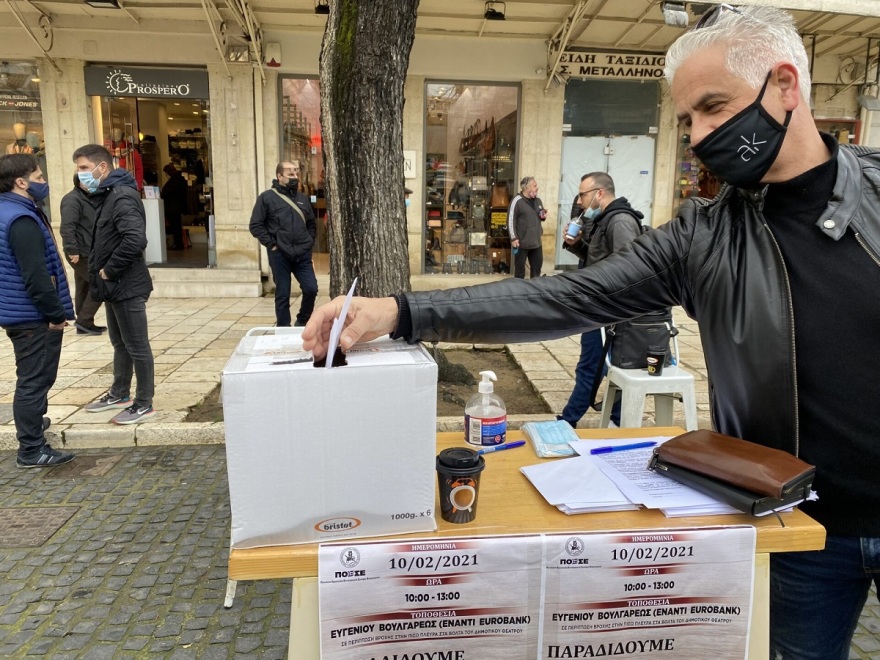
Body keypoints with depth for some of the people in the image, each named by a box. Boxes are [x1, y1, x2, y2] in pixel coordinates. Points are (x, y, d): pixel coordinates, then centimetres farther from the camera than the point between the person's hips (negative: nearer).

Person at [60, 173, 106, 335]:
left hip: (88, 252, 9)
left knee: (84, 288, 13)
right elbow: (67, 227, -22)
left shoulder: (93, 198, 15)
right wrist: (73, 250, -27)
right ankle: (84, 320, -3)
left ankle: (84, 324, 20)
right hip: (80, 253, -9)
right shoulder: (72, 199, -13)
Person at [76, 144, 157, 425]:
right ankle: (120, 394, 35)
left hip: (127, 286, -10)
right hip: (115, 286, 10)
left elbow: (135, 240, -31)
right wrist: (100, 271, 9)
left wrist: (109, 270, -20)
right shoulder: (107, 195, 14)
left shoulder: (123, 196, -18)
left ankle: (144, 404, 11)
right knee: (120, 343, 21)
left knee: (137, 346, 0)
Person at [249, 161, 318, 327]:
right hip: (280, 255, -4)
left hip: (302, 255, 4)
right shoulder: (267, 197, -1)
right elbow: (255, 225, -3)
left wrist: (309, 242, 10)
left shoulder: (302, 198, 14)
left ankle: (302, 322, 21)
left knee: (311, 289, -2)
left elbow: (311, 224, 23)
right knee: (283, 294, 3)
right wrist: (271, 244, -9)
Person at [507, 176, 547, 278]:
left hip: (536, 242, 7)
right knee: (520, 269, 5)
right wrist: (513, 238, -18)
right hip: (522, 242, -7)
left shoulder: (538, 200, 10)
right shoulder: (517, 201, -12)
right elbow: (511, 220, -14)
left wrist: (544, 216, 1)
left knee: (537, 267, 15)